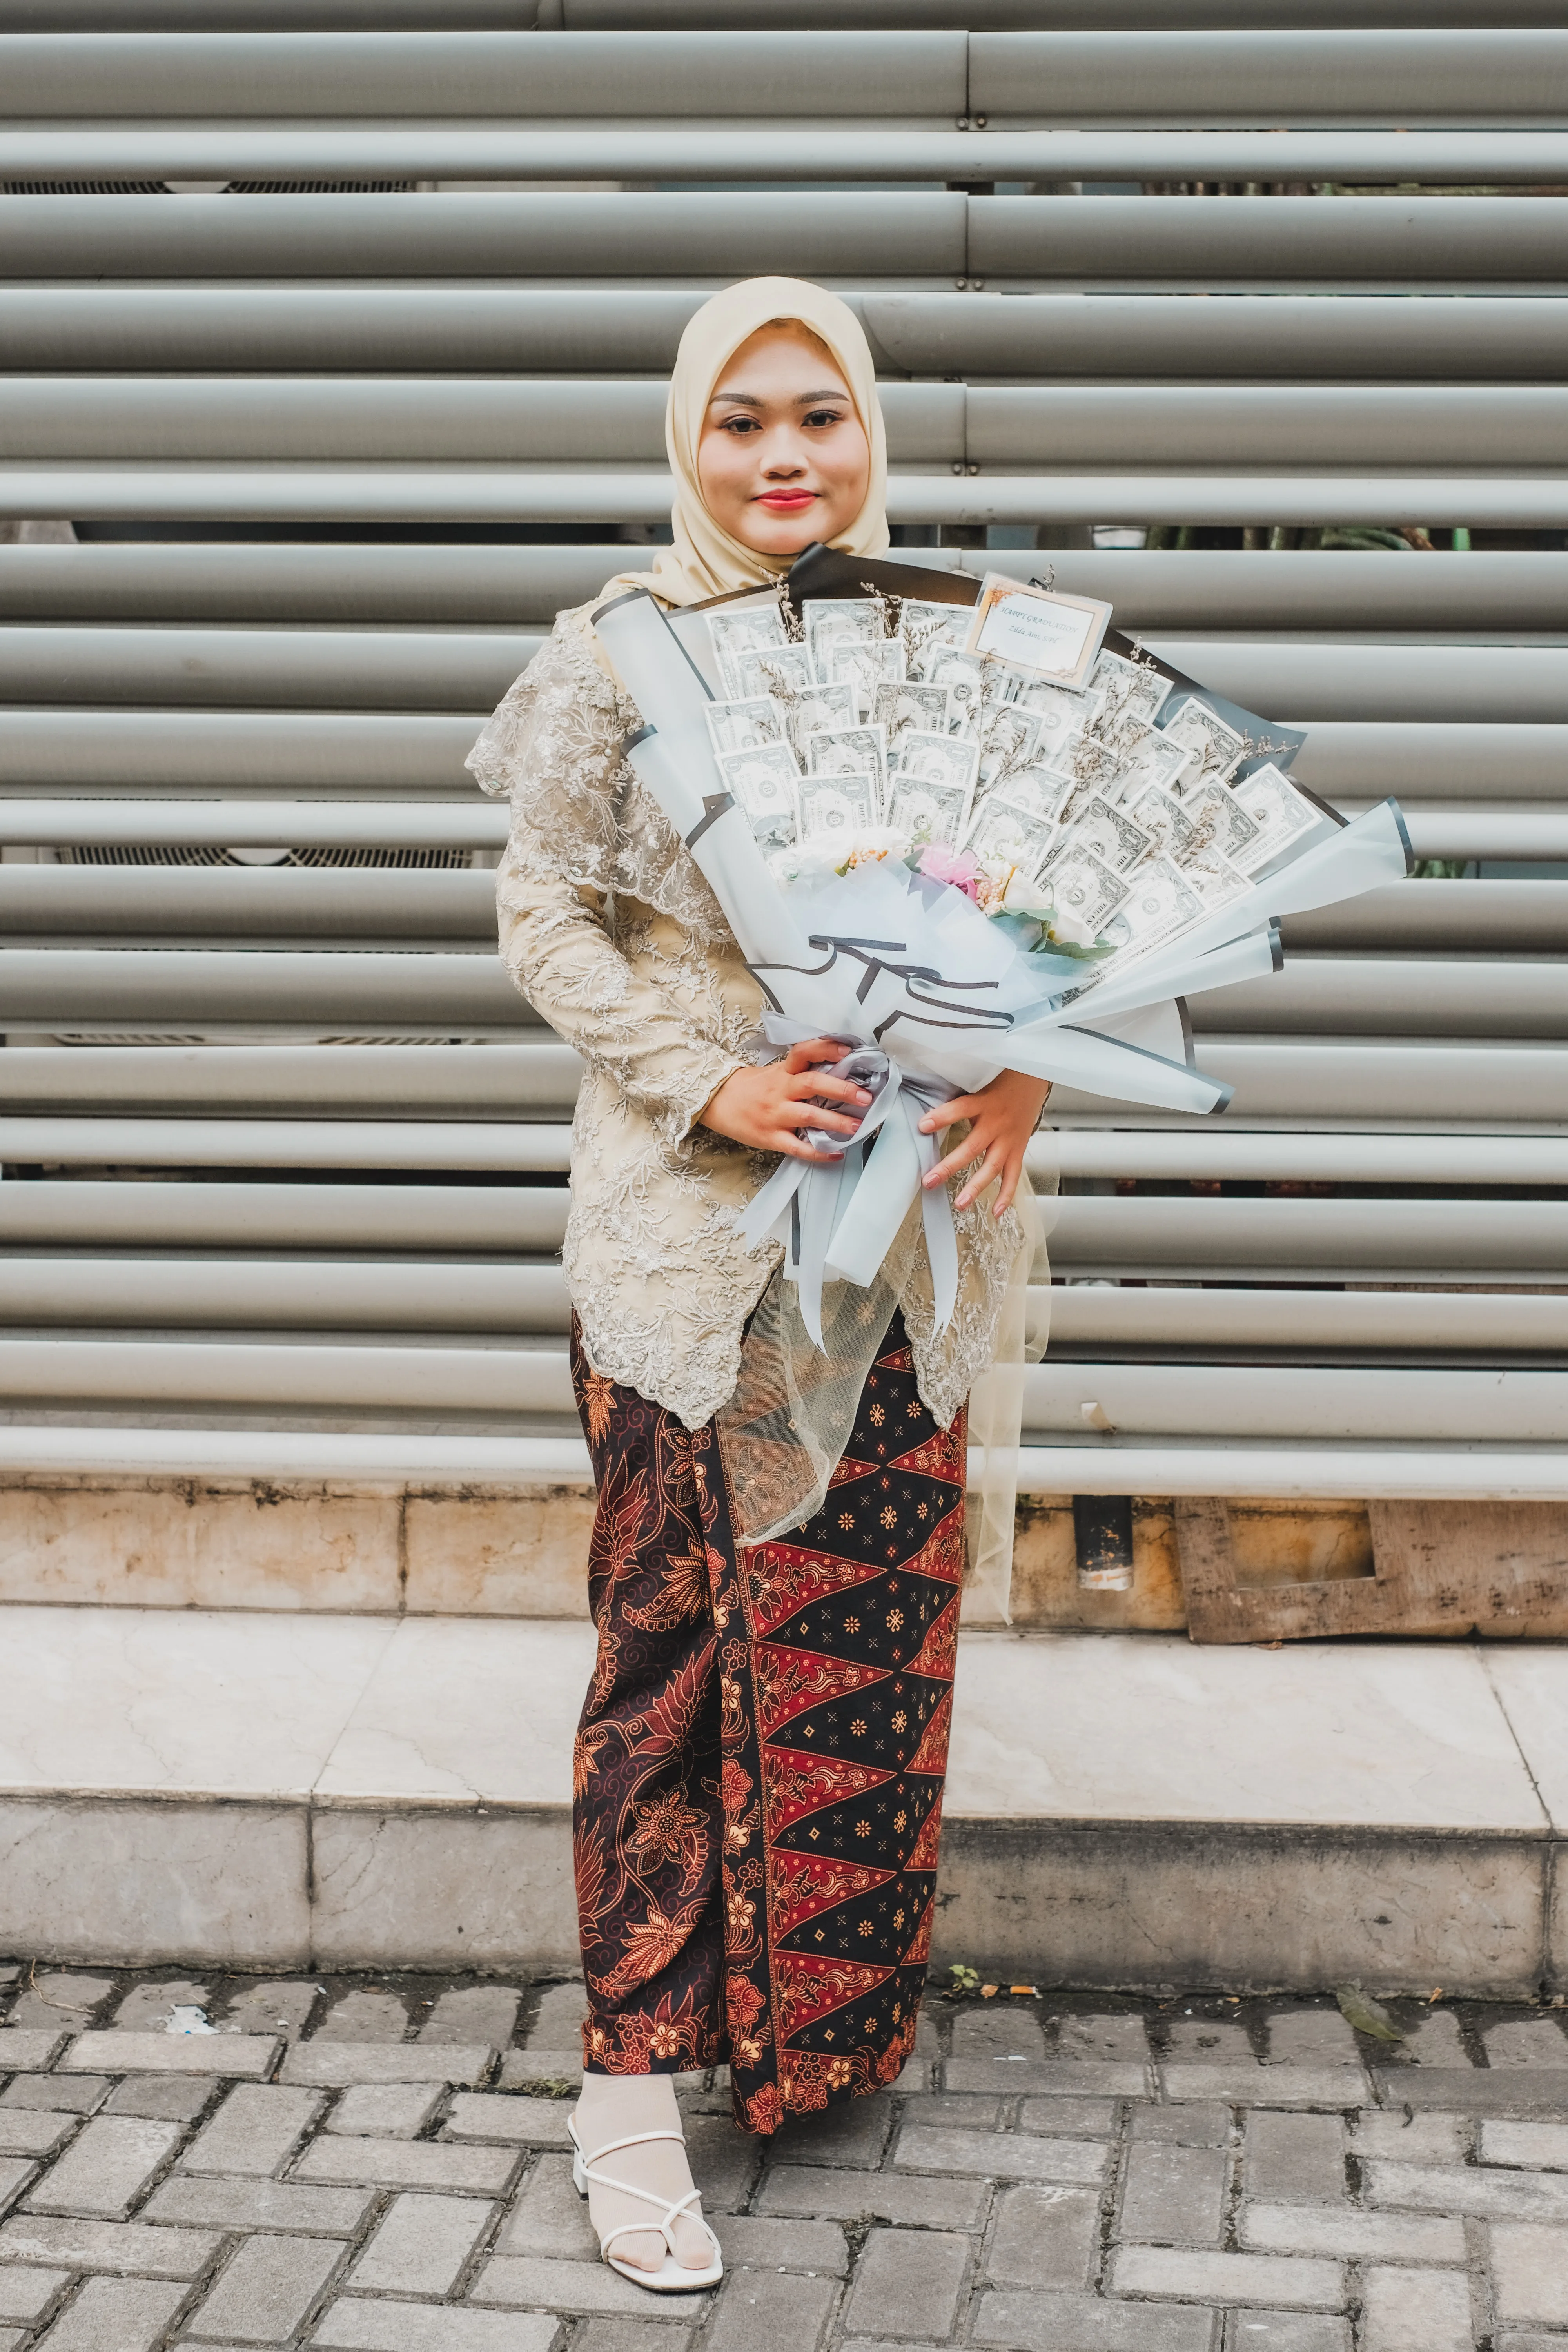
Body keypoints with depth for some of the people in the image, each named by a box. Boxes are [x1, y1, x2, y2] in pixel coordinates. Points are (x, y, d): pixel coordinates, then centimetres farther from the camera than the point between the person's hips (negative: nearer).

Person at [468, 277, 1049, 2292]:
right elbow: (546, 916, -2)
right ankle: (633, 2073, 8)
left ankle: (831, 2024, 27)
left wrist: (1020, 1072, -9)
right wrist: (708, 1083, -16)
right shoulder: (622, 651, -2)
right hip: (686, 1212, -3)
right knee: (676, 1623, -1)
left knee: (874, 1618, 8)